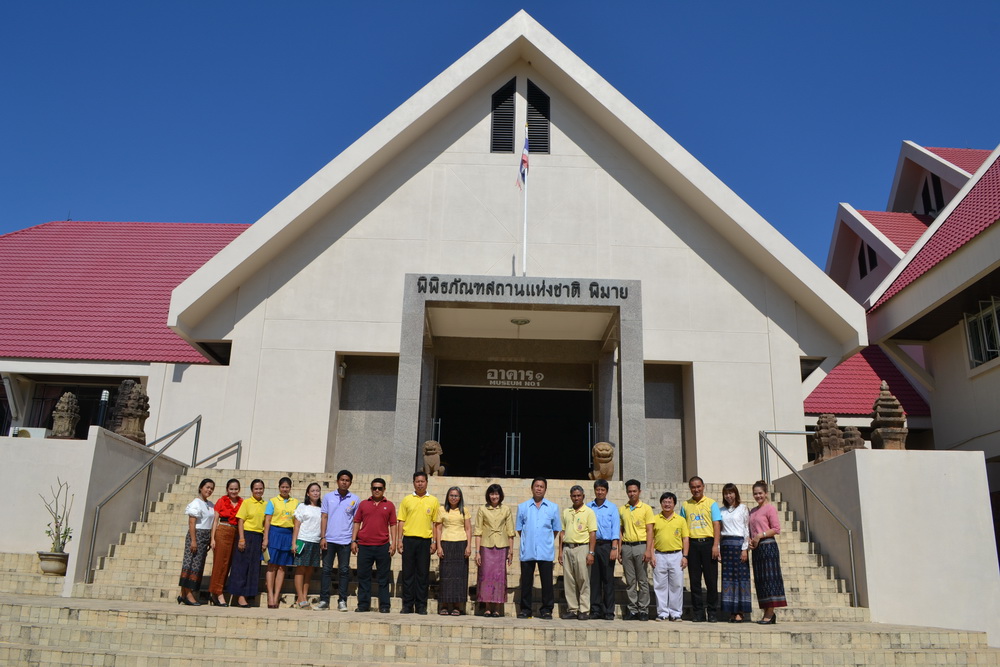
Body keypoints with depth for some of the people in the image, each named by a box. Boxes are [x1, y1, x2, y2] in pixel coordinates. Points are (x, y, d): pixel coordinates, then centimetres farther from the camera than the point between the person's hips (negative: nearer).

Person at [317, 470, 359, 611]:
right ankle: (324, 600, 9)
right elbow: (324, 517, 5)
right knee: (326, 569, 3)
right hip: (329, 540, 1)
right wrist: (322, 537, -3)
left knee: (344, 571, 2)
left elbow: (356, 521, 8)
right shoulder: (328, 497, 6)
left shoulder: (355, 499, 5)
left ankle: (342, 601, 8)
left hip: (345, 541, 0)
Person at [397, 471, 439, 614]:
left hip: (425, 540, 0)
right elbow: (401, 521, 7)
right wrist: (399, 540, 0)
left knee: (423, 574, 2)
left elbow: (435, 523, 7)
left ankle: (421, 605, 9)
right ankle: (407, 605, 10)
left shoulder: (433, 501, 7)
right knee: (408, 573, 3)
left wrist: (434, 542, 1)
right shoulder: (407, 500, 8)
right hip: (409, 540, 0)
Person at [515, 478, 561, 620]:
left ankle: (546, 609, 9)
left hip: (546, 552, 0)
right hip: (527, 551, 1)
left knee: (547, 581, 0)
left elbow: (556, 529, 14)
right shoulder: (522, 507, 9)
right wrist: (527, 541, 10)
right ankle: (525, 609, 13)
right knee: (526, 581, 4)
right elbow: (519, 528, 14)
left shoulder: (553, 507, 7)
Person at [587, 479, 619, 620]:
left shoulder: (612, 508, 6)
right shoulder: (588, 507, 10)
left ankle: (609, 611, 3)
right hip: (592, 545, 2)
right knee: (594, 578, 3)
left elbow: (616, 529, 1)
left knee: (608, 578, -2)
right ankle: (595, 609, 10)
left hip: (607, 545, -2)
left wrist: (614, 548, -9)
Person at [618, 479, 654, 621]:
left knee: (643, 580, -1)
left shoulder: (646, 508, 1)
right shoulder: (622, 509, 12)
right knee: (630, 581, 5)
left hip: (641, 546, -3)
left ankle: (644, 611, 6)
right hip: (626, 546, 3)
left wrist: (648, 550, -12)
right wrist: (619, 549, 7)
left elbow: (650, 531, -3)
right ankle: (633, 610, 11)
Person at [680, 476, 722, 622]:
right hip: (692, 544, 2)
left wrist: (715, 545, -9)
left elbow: (717, 525, 1)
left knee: (711, 579, -1)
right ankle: (698, 613, 9)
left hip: (707, 543, -2)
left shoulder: (711, 503, 6)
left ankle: (712, 612, 8)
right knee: (694, 580, 3)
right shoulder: (685, 505, 13)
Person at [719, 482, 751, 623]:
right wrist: (717, 548, 6)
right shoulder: (721, 510, 14)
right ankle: (732, 611, 6)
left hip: (738, 543, -4)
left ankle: (740, 612, -4)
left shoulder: (743, 508, 2)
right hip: (725, 544, 4)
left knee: (740, 576, -6)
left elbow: (746, 529, -2)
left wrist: (744, 549, -9)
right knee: (727, 577, 2)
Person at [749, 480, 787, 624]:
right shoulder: (753, 511, 19)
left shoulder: (770, 508, -4)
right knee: (759, 580, 6)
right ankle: (767, 614, 10)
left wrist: (760, 535, -16)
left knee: (769, 578, -8)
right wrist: (750, 540, 5)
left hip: (768, 546, -8)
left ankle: (770, 614, -7)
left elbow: (776, 529, -11)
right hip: (756, 548, 8)